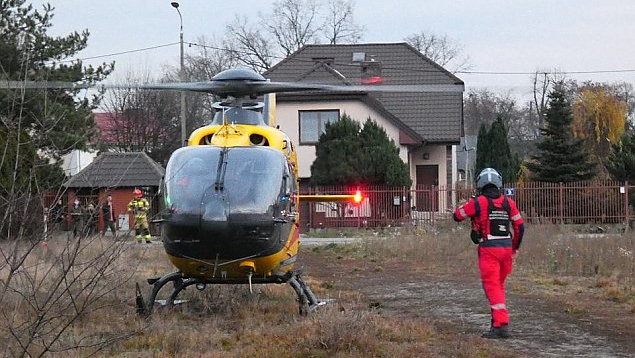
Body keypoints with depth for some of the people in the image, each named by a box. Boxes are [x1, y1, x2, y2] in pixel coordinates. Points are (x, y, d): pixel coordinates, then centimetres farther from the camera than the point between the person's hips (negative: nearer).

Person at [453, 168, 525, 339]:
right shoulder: (508, 203, 5)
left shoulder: (477, 202, -8)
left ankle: (501, 324, -16)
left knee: (492, 286, -6)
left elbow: (457, 216, 5)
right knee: (499, 284, 20)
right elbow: (520, 227, 9)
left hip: (488, 249, -5)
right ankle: (498, 319, 27)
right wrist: (515, 247, 22)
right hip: (506, 247, 5)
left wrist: (464, 205, 25)